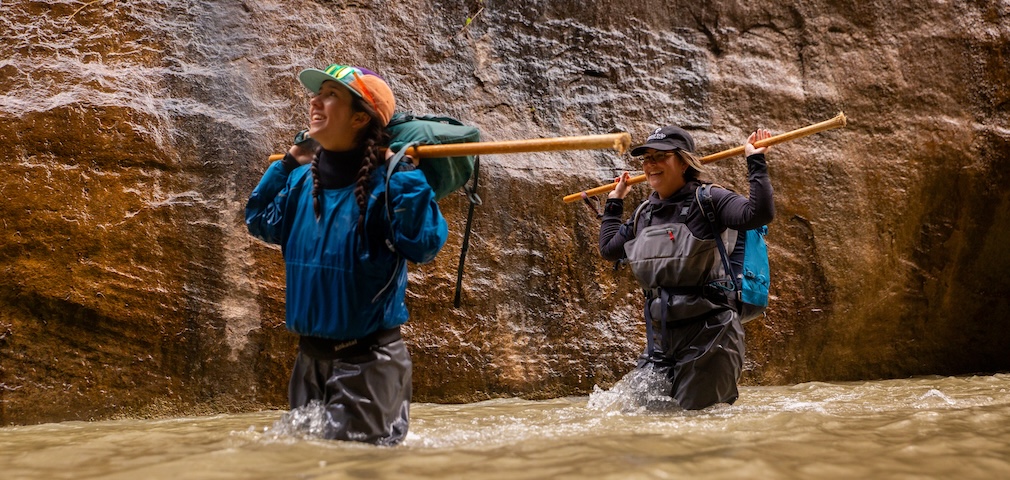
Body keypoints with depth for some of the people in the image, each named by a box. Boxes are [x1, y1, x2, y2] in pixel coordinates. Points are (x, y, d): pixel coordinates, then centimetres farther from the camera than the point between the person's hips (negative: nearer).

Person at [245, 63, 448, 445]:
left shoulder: (384, 182, -17)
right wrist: (286, 164, 12)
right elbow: (260, 222, 20)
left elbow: (425, 244, -29)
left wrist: (405, 174, -27)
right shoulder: (302, 180, 3)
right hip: (310, 356, 7)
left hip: (368, 360, -7)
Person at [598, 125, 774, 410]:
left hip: (708, 334, -7)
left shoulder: (706, 200, -7)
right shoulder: (645, 214, 12)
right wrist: (614, 203, 33)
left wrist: (756, 162, -19)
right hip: (661, 339, 7)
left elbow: (760, 214, -25)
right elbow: (609, 249, 29)